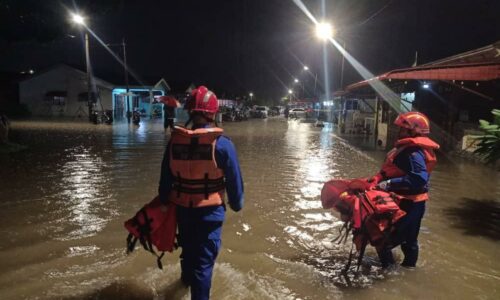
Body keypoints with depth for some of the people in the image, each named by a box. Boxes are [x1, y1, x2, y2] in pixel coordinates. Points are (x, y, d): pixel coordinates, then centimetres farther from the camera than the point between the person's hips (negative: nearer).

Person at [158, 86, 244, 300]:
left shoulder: (175, 140, -7)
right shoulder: (222, 143, -18)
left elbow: (165, 177, 1)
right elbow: (234, 179, -11)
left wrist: (164, 201, 16)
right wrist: (237, 204, 7)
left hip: (182, 208, 5)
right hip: (209, 210, -5)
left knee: (187, 247, 29)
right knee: (204, 258, 6)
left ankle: (188, 278, 57)